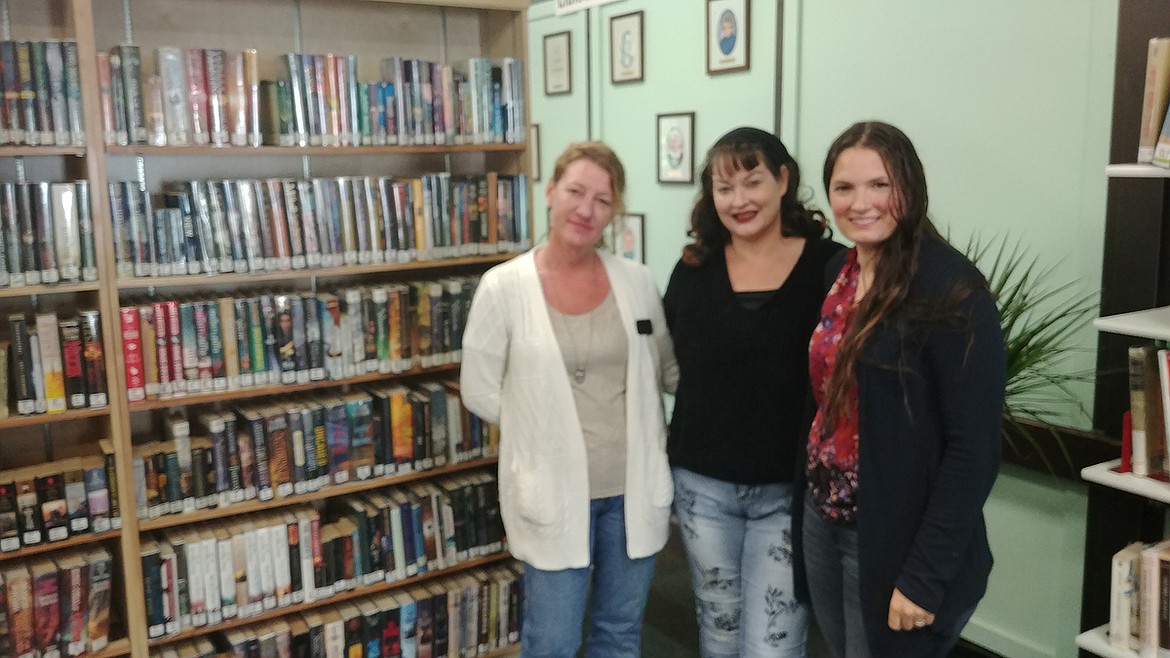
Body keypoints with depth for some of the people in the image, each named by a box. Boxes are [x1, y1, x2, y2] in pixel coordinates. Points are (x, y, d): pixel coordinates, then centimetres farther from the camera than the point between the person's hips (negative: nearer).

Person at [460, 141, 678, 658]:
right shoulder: (504, 287, -9)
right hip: (555, 495, -3)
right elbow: (480, 392, -5)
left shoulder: (637, 281, 0)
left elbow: (669, 371, 11)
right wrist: (546, 424, -4)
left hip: (633, 488, 3)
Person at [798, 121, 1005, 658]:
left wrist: (924, 576, -19)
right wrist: (816, 501, 5)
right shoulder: (837, 272, 3)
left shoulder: (951, 289, -17)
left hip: (898, 542, -6)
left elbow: (973, 449, -18)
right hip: (823, 518, 7)